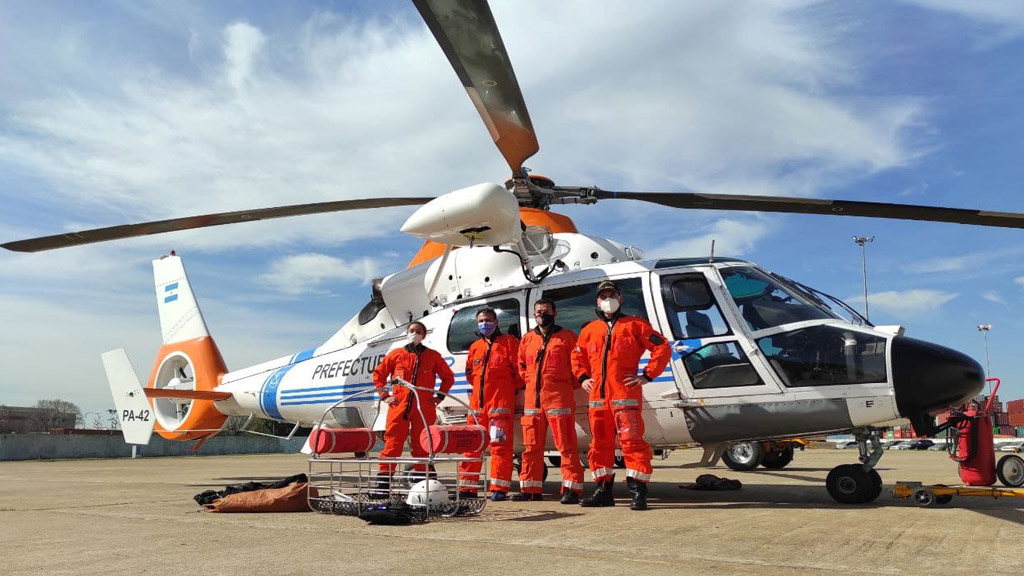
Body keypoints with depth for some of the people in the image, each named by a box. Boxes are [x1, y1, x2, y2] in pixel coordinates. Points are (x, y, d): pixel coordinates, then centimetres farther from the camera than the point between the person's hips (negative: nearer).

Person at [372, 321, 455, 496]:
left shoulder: (433, 356, 10)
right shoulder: (396, 354, 10)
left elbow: (448, 377, 17)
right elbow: (378, 373, 16)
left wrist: (439, 396, 8)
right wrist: (384, 395, 8)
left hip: (424, 409, 0)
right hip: (398, 407, 0)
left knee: (421, 447, 3)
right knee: (392, 445, -4)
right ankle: (383, 486, -1)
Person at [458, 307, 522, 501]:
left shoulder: (509, 342, 3)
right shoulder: (475, 347, 20)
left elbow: (519, 369, -1)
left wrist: (514, 388, 5)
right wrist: (481, 385, 15)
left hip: (500, 402, -6)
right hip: (477, 402, 6)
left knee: (500, 445, -8)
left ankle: (499, 488, -5)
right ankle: (467, 487, 11)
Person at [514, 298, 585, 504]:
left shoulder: (567, 337, 1)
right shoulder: (527, 339, 15)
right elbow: (521, 365, 26)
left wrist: (571, 384, 3)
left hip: (559, 399, -5)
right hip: (533, 400, 5)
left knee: (566, 446, -6)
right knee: (531, 446, 8)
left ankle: (571, 489, -3)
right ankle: (530, 489, 16)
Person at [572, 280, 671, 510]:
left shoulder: (634, 325, 4)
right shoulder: (589, 330, 17)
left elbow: (662, 348, 1)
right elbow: (577, 356, 31)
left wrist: (647, 376, -4)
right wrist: (583, 378, 15)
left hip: (625, 394, -5)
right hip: (598, 396, 5)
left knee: (631, 440, -10)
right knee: (599, 443, 8)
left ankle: (638, 492, -5)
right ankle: (603, 490, 18)